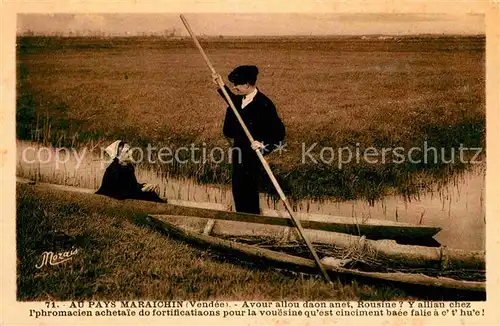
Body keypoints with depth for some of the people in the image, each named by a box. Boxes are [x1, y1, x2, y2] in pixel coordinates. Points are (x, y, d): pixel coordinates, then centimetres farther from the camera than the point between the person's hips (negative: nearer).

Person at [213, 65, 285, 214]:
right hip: (239, 152, 9)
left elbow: (279, 132, -22)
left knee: (248, 191, 5)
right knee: (238, 189, 22)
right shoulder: (242, 97, -2)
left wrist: (263, 144, -35)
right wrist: (221, 85, 19)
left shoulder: (264, 105, -26)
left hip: (251, 156, -8)